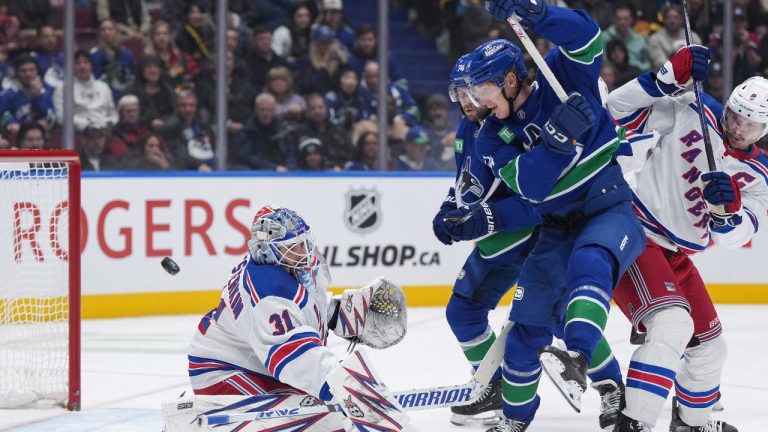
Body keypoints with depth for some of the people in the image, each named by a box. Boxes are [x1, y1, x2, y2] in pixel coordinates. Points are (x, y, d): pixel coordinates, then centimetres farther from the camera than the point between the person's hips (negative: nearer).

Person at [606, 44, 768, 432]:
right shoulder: (692, 114, -11)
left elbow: (732, 234, -9)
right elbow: (621, 109, -15)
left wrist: (727, 204, -31)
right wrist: (672, 75, -26)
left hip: (674, 255, 8)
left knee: (708, 344, 21)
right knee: (672, 325, -29)